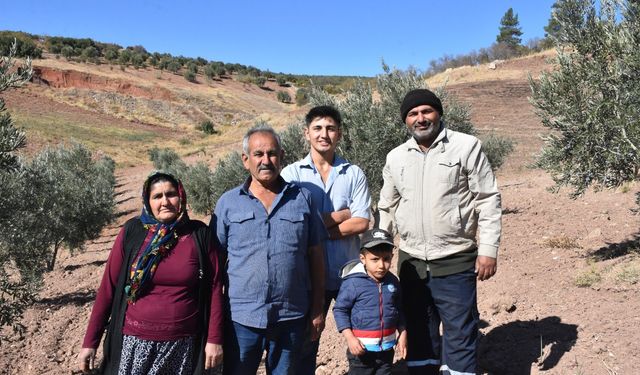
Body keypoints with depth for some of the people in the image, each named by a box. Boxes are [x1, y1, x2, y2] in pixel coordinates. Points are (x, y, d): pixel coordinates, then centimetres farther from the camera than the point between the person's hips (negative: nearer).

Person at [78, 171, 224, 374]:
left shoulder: (199, 234, -3)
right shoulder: (132, 231, -4)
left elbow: (214, 288, -2)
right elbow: (108, 287, -2)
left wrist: (214, 339, -4)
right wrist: (90, 342, -2)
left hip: (182, 345, 1)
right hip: (135, 342, 0)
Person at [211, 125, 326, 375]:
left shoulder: (302, 198, 3)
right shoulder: (228, 203, 2)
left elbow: (315, 255, 6)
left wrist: (318, 309, 5)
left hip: (291, 317, 1)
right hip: (242, 317, -1)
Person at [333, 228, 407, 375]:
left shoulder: (393, 281, 1)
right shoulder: (353, 283, -16)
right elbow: (340, 310, -10)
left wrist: (402, 333, 10)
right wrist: (350, 338, -17)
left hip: (386, 347, 5)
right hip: (362, 347, -5)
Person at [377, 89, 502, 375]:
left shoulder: (467, 146, -5)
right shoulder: (395, 157, 7)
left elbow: (488, 200, -5)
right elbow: (387, 208, 14)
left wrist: (488, 249, -11)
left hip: (455, 261, -4)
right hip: (410, 261, 4)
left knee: (459, 334, 5)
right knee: (418, 332, 16)